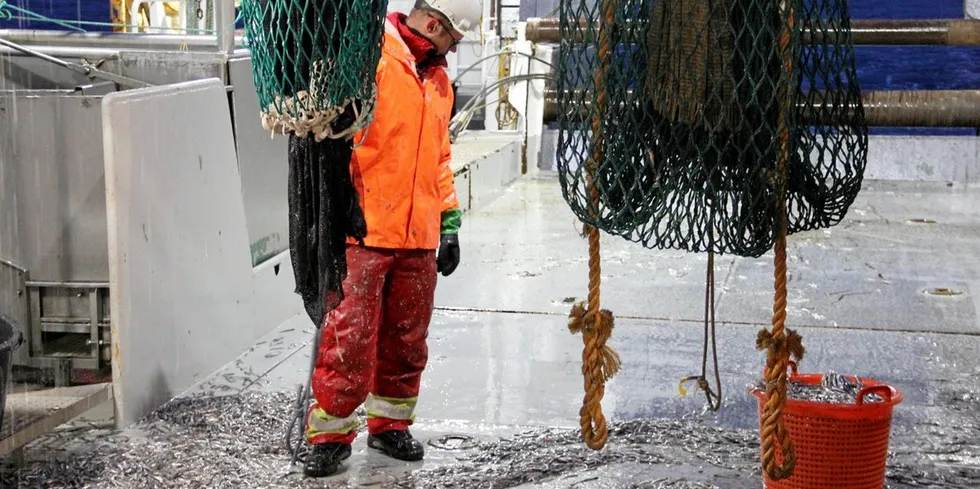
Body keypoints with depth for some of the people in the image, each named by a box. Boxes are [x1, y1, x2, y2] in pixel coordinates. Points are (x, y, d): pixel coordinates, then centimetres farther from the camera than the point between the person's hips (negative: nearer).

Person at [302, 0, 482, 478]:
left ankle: (389, 424, 28)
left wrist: (449, 222, 20)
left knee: (407, 337, 12)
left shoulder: (439, 79, 18)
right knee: (351, 337, -3)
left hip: (419, 238, 7)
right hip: (364, 229, -7)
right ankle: (331, 432, 11)